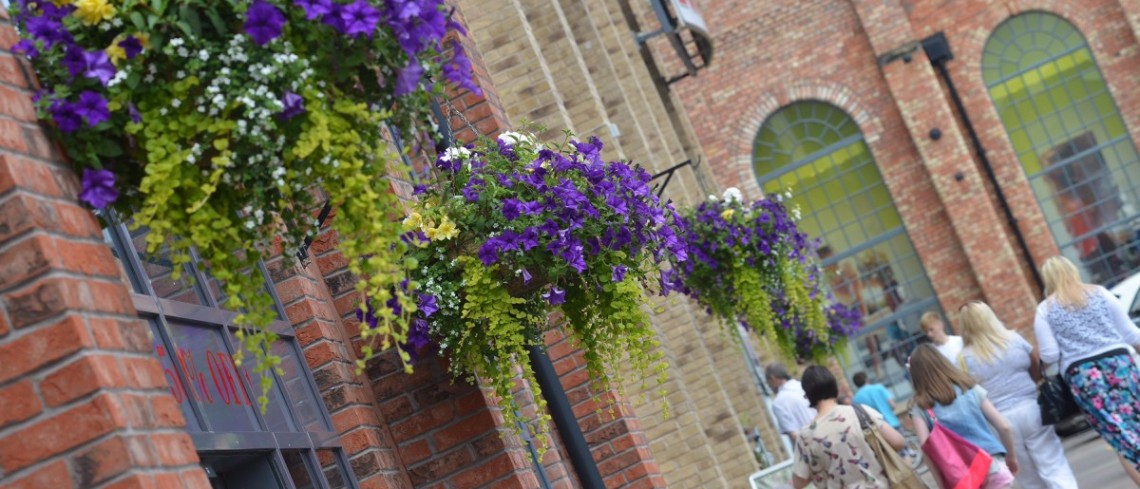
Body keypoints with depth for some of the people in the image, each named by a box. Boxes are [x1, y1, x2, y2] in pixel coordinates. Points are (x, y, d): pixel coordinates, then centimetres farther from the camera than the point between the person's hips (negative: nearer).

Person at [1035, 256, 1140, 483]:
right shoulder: (1100, 293, 8)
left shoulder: (1045, 310, 3)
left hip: (1081, 374, -2)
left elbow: (1050, 356, -2)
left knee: (1121, 438, -1)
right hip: (1118, 362, 2)